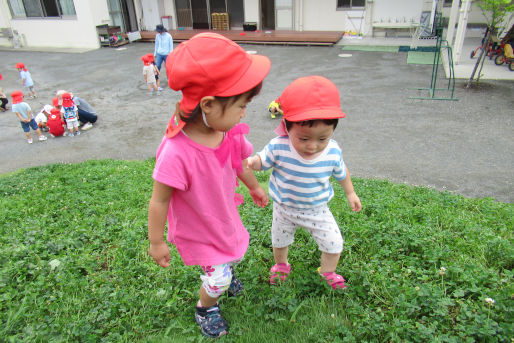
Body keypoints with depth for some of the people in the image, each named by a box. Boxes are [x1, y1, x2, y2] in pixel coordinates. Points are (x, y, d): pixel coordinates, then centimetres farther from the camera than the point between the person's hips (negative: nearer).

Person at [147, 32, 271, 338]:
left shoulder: (229, 133, -20)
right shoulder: (176, 153, -40)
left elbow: (240, 163, 3)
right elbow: (159, 201, -26)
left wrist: (255, 187, 21)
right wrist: (156, 243, -13)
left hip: (225, 217, 6)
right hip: (196, 230, -6)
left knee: (237, 251, 27)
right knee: (218, 279, 8)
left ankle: (224, 273, 64)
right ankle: (205, 309, 44)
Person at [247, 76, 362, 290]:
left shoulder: (333, 152, -24)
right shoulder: (279, 147, -32)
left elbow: (341, 172, -3)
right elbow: (262, 160, -14)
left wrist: (350, 193, 12)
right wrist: (250, 162, -38)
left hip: (317, 210, 0)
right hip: (284, 208, 0)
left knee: (334, 244, 7)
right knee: (279, 242, 24)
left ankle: (327, 272, 41)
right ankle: (281, 266, 59)